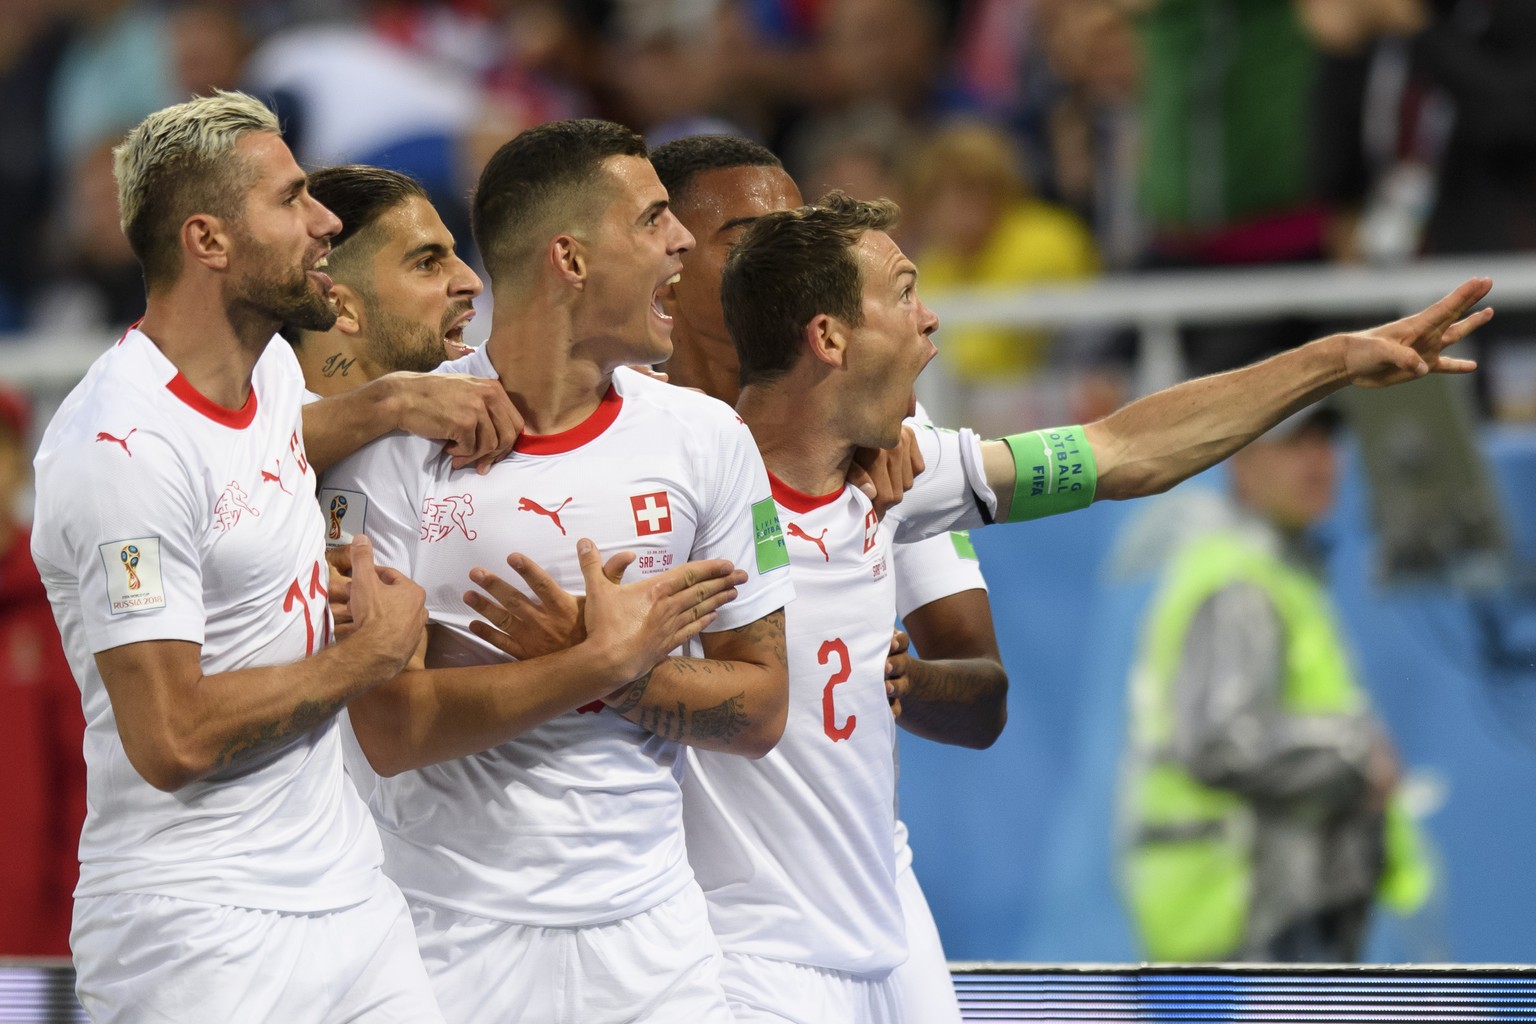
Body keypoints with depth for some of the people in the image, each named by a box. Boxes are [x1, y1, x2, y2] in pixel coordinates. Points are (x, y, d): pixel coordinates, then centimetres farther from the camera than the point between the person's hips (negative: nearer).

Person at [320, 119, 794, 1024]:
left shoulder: (705, 438, 4)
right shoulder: (394, 442, -7)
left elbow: (760, 709, 5)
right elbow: (391, 729, -12)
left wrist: (621, 680, -11)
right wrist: (600, 661, -15)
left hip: (646, 924, 3)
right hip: (450, 934, -3)